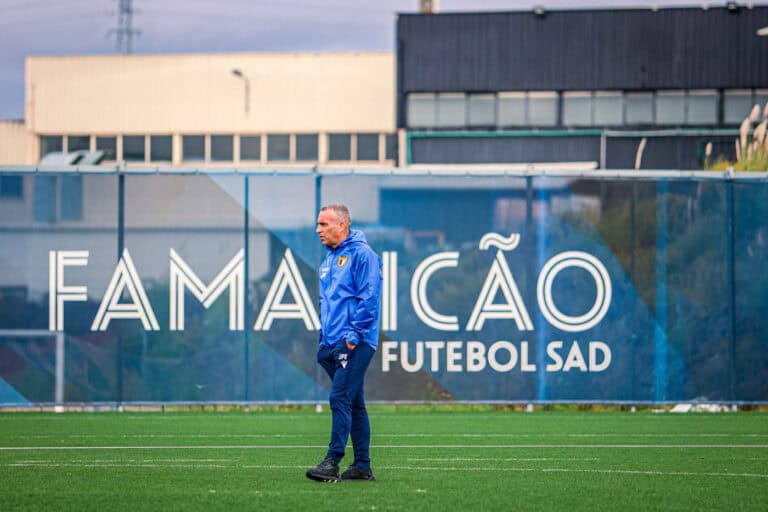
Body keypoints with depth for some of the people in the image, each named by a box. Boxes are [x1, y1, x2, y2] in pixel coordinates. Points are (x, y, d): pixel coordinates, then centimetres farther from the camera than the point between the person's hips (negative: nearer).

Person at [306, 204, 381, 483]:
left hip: (354, 343, -9)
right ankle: (362, 467, 12)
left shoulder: (361, 254, -9)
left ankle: (332, 462, -16)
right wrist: (324, 336, 18)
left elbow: (369, 298, -15)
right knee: (354, 404, 10)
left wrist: (354, 336, -18)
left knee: (340, 399, -14)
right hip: (333, 344, 9)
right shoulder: (329, 259, 19)